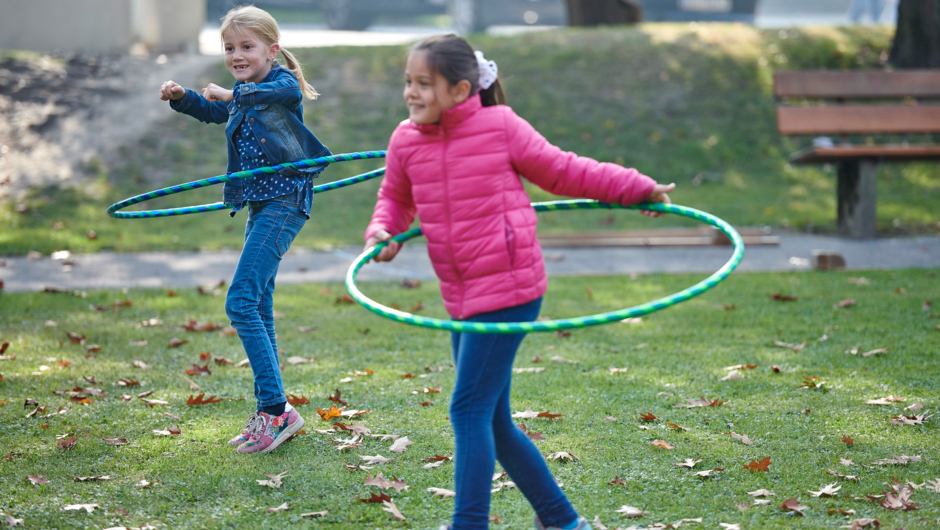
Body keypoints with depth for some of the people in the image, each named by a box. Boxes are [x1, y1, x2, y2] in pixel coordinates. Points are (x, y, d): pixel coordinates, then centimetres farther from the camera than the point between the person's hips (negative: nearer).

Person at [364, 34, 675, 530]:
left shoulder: (501, 126, -8)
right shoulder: (406, 141, 4)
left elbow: (561, 171, 5)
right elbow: (395, 198, 22)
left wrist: (637, 188, 10)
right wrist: (383, 230, 0)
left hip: (508, 290, -7)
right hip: (461, 299, 7)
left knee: (470, 410, -11)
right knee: (493, 421, 12)